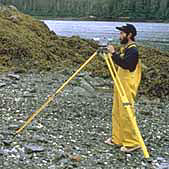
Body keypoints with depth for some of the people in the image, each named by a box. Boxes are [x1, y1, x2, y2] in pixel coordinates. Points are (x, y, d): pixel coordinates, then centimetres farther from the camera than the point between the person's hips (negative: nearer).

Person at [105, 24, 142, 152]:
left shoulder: (133, 50, -16)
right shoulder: (125, 48, 14)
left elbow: (124, 64, -31)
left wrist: (114, 53, -28)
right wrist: (112, 54, 11)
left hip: (128, 87, -10)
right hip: (120, 85, 10)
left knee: (126, 114, -7)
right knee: (117, 113, 14)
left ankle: (132, 143, 1)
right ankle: (117, 138, 24)